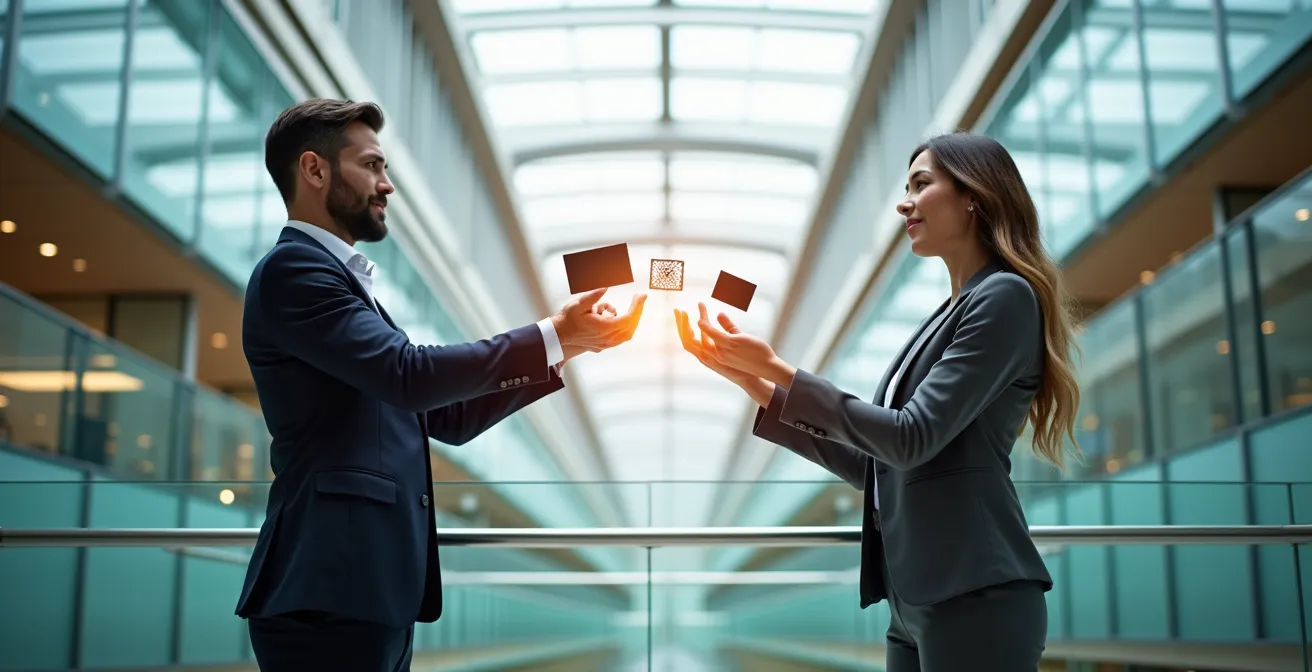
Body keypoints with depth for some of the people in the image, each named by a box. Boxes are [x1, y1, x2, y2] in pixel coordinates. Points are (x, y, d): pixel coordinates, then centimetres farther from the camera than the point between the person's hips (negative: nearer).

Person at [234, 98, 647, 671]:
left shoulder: (341, 280, 21)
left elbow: (445, 416, 17)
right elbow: (409, 375, -21)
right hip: (328, 593, -9)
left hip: (370, 591, 9)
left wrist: (561, 347, 10)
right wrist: (553, 337, -14)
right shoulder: (292, 269, -8)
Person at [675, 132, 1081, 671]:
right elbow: (874, 465, 15)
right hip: (919, 601, 8)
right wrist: (755, 382, 11)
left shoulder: (1005, 296, -7)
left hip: (974, 597, -8)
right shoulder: (948, 318, 18)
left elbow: (912, 439, -16)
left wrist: (773, 365, -11)